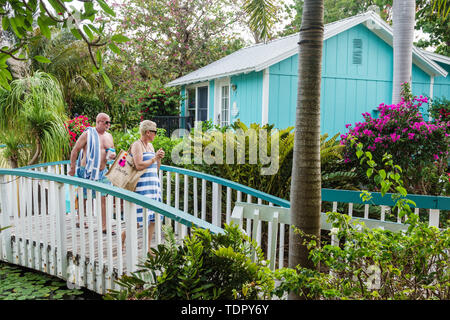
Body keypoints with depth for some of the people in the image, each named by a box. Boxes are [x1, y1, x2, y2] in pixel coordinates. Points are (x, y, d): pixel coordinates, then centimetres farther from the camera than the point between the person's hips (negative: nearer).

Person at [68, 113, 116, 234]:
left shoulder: (109, 136, 12)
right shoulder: (88, 134, -7)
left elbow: (112, 152, 24)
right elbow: (75, 150, -7)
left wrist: (113, 155, -1)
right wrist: (72, 168, -9)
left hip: (102, 172, 5)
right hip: (87, 171, -5)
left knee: (103, 199, 1)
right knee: (82, 198, 7)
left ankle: (104, 226, 4)